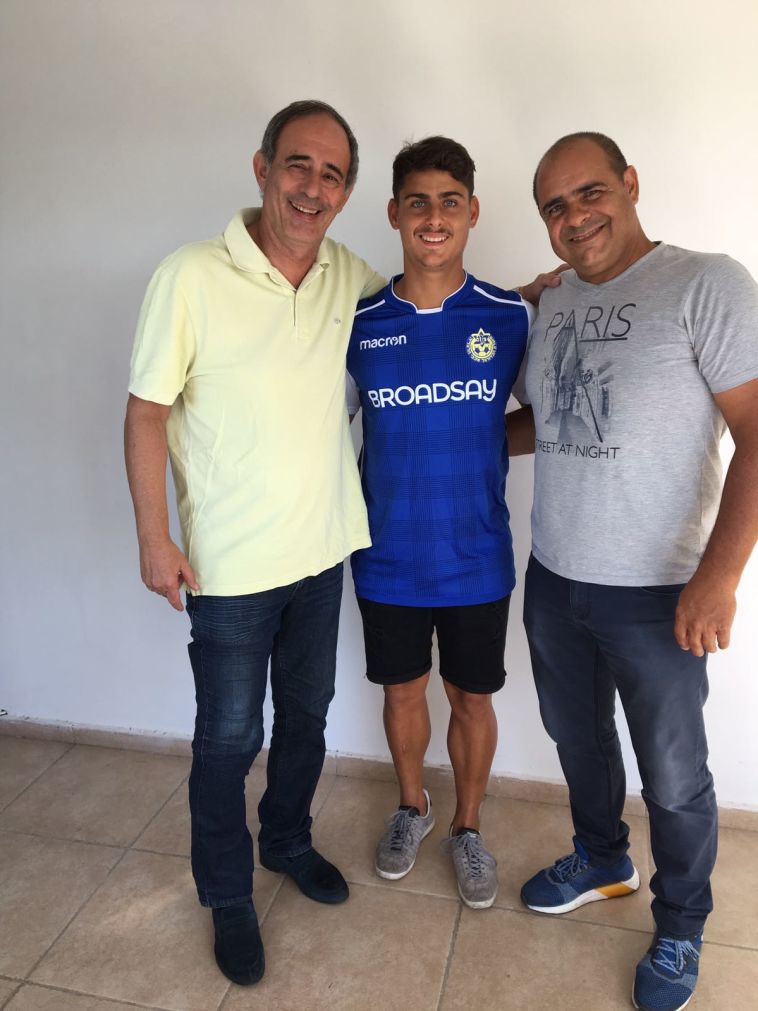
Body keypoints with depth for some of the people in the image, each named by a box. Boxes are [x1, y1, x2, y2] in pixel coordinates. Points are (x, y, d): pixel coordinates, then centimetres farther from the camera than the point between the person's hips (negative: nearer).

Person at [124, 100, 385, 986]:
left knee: (306, 713, 21)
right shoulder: (189, 277, -14)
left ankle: (287, 840, 48)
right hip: (230, 564, -5)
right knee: (228, 737, 11)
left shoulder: (349, 276, 1)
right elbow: (145, 414, -9)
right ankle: (227, 897, 36)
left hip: (322, 548, 5)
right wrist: (155, 539, -11)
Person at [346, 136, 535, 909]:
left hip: (476, 558, 0)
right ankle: (412, 807, 46)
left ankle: (467, 827, 41)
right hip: (388, 559, 1)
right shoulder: (358, 323, -4)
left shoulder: (513, 317, -6)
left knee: (471, 698, 15)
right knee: (402, 689, 18)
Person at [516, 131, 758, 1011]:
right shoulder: (551, 306, 9)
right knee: (577, 739, 23)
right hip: (553, 579, 6)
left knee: (673, 779, 11)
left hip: (657, 593, -5)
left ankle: (679, 932, 38)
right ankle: (601, 862, 50)